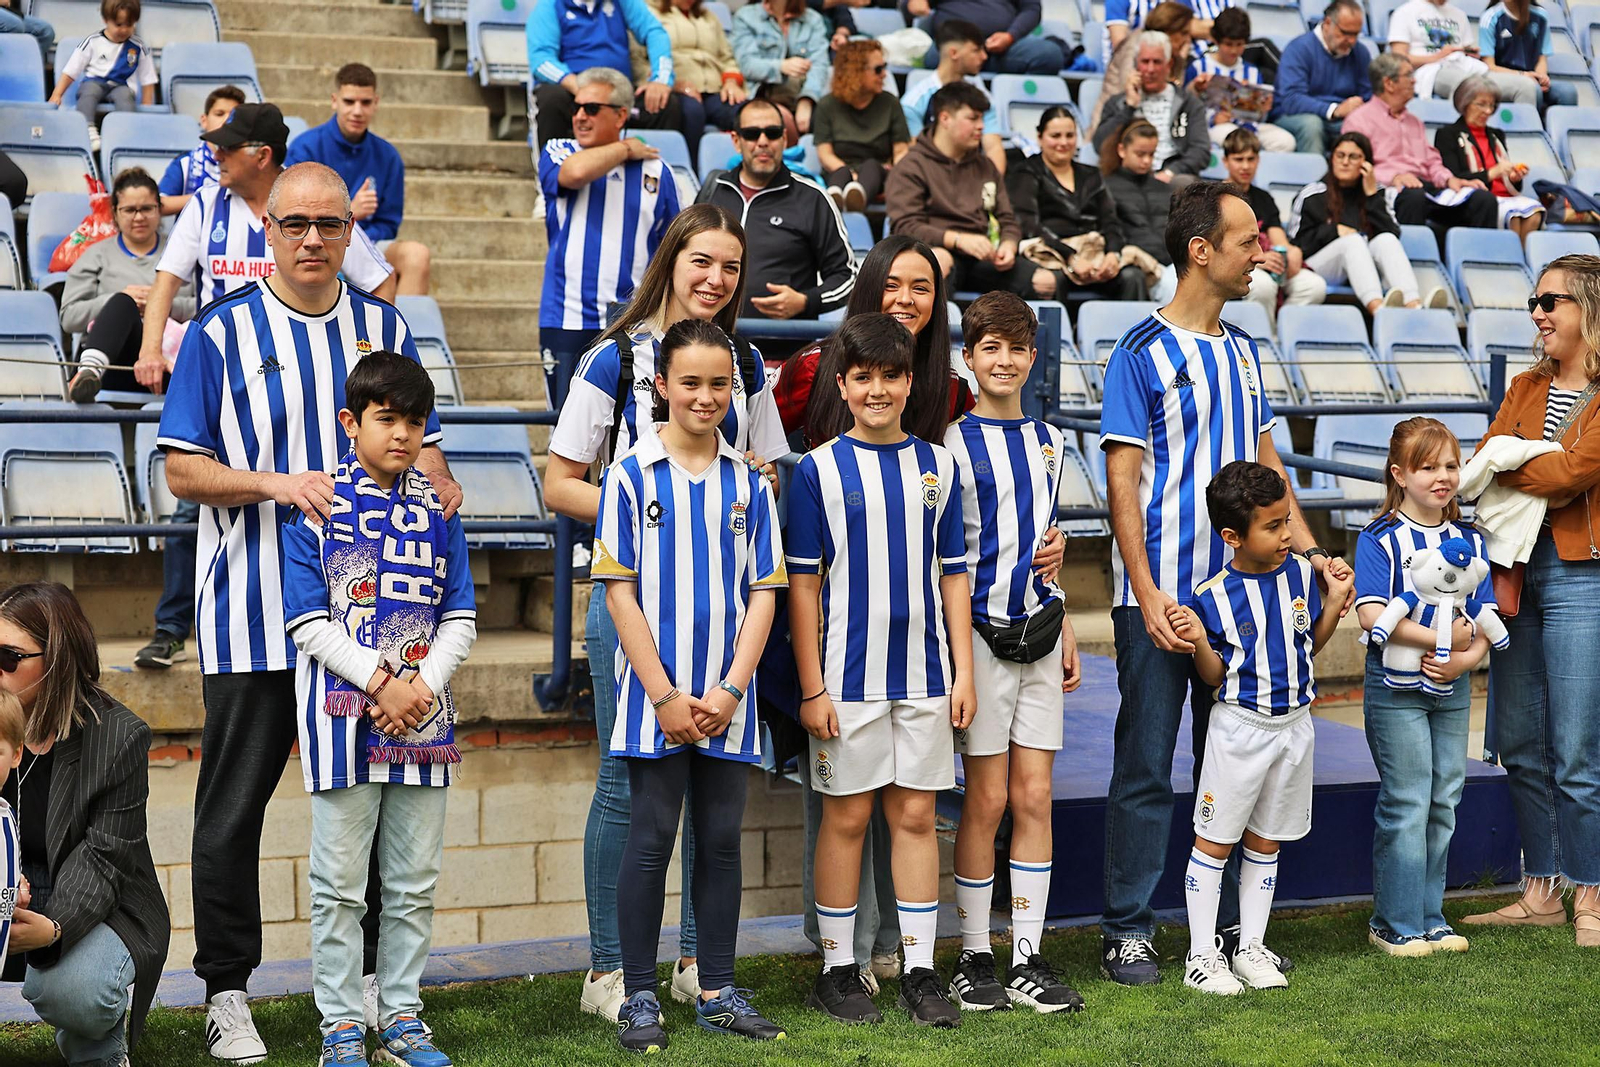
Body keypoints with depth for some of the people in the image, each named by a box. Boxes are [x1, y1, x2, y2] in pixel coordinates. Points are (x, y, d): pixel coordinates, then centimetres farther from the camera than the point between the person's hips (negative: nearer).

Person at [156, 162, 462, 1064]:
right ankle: (227, 994, 11)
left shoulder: (383, 327, 11)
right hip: (253, 609, -3)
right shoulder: (222, 331, 0)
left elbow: (419, 441, 18)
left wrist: (438, 481, -5)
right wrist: (278, 485, -18)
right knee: (235, 805, 1)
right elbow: (183, 470, -3)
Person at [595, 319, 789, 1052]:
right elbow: (619, 592, -5)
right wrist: (665, 696, -10)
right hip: (655, 695, -3)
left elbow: (763, 592, 5)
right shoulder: (631, 476, -3)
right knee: (650, 839, 0)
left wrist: (729, 690, -7)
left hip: (727, 698, 3)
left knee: (721, 840, 8)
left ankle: (718, 992, 17)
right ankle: (640, 998, 9)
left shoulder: (749, 483, 6)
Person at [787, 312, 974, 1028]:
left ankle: (920, 971, 13)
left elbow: (953, 574, 10)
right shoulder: (820, 470, -2)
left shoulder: (937, 466, 7)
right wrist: (812, 687, -7)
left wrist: (963, 672, 4)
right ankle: (837, 971, 14)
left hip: (924, 673, 3)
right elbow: (802, 584, -3)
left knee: (917, 814, 6)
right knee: (847, 817, 4)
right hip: (848, 675, -3)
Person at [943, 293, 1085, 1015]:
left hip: (1039, 631, 5)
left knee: (1034, 797, 4)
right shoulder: (955, 442, -5)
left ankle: (1028, 961, 10)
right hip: (981, 630, -5)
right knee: (987, 800, -1)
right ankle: (973, 960, 10)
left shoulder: (1047, 440, 13)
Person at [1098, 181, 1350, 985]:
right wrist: (1148, 597, -18)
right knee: (1145, 768, 0)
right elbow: (1123, 480, -11)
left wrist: (1309, 552, 8)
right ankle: (1127, 932, 9)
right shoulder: (1141, 354, -8)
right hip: (1160, 598, -6)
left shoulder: (1242, 351, 12)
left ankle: (1231, 926, 21)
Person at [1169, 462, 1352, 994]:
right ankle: (1202, 954, 11)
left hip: (1294, 725, 4)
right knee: (1214, 840, 2)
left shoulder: (1299, 572, 0)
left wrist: (1335, 601, 0)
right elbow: (1214, 676, -7)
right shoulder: (1213, 596, -13)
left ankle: (1251, 947, 24)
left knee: (1265, 841, 14)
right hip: (1239, 727, -4)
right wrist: (1199, 641, -24)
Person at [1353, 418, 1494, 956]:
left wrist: (1467, 657, -14)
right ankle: (1395, 924, 5)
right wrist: (1440, 637, -25)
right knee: (1407, 805, -4)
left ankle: (1429, 916, 20)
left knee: (1443, 804, 10)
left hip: (1451, 688, 6)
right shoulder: (1381, 538, -9)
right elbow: (1372, 613, -21)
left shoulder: (1469, 539, 8)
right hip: (1396, 686, -5)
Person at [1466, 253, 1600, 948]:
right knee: (1521, 749, 10)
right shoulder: (1526, 389, 15)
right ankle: (1541, 892, 19)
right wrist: (1538, 484, -11)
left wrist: (1505, 473, -3)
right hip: (1517, 572, 7)